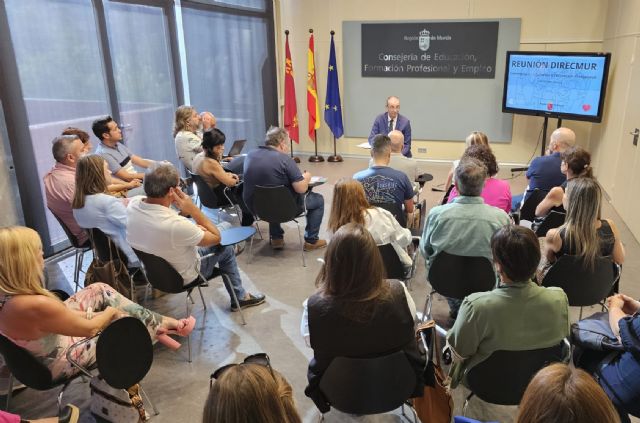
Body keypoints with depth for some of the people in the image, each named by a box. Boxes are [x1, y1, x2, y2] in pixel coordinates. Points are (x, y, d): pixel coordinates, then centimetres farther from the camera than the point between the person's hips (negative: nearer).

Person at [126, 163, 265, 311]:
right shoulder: (176, 225, -41)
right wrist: (192, 208, -24)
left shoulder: (132, 204, -21)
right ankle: (240, 297, 30)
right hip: (179, 277, -6)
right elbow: (216, 237, -23)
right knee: (226, 248, 13)